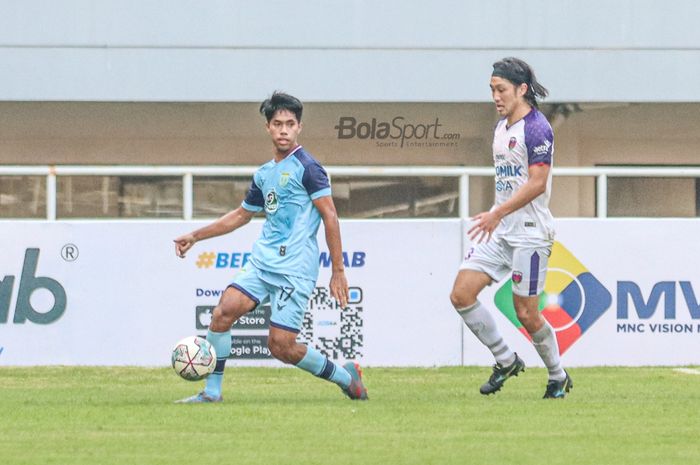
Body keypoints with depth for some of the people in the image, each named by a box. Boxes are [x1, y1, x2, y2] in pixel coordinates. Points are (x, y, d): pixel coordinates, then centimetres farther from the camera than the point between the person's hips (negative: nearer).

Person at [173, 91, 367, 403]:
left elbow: (330, 216, -9)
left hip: (295, 269, -7)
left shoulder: (306, 167, -7)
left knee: (281, 347, -10)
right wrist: (195, 236, 31)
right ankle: (212, 391, -7)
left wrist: (338, 271, -12)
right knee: (225, 310, -15)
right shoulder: (264, 174, 16)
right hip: (262, 261, 7)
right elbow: (242, 215, 30)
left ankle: (346, 377, 12)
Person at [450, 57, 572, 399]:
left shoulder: (536, 128, -13)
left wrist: (498, 213, -24)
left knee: (525, 312, -4)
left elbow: (537, 183, -20)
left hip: (530, 233, -8)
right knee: (461, 293, -4)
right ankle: (506, 361, 9)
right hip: (499, 232, 8)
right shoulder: (501, 128, 14)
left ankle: (558, 377, 17)